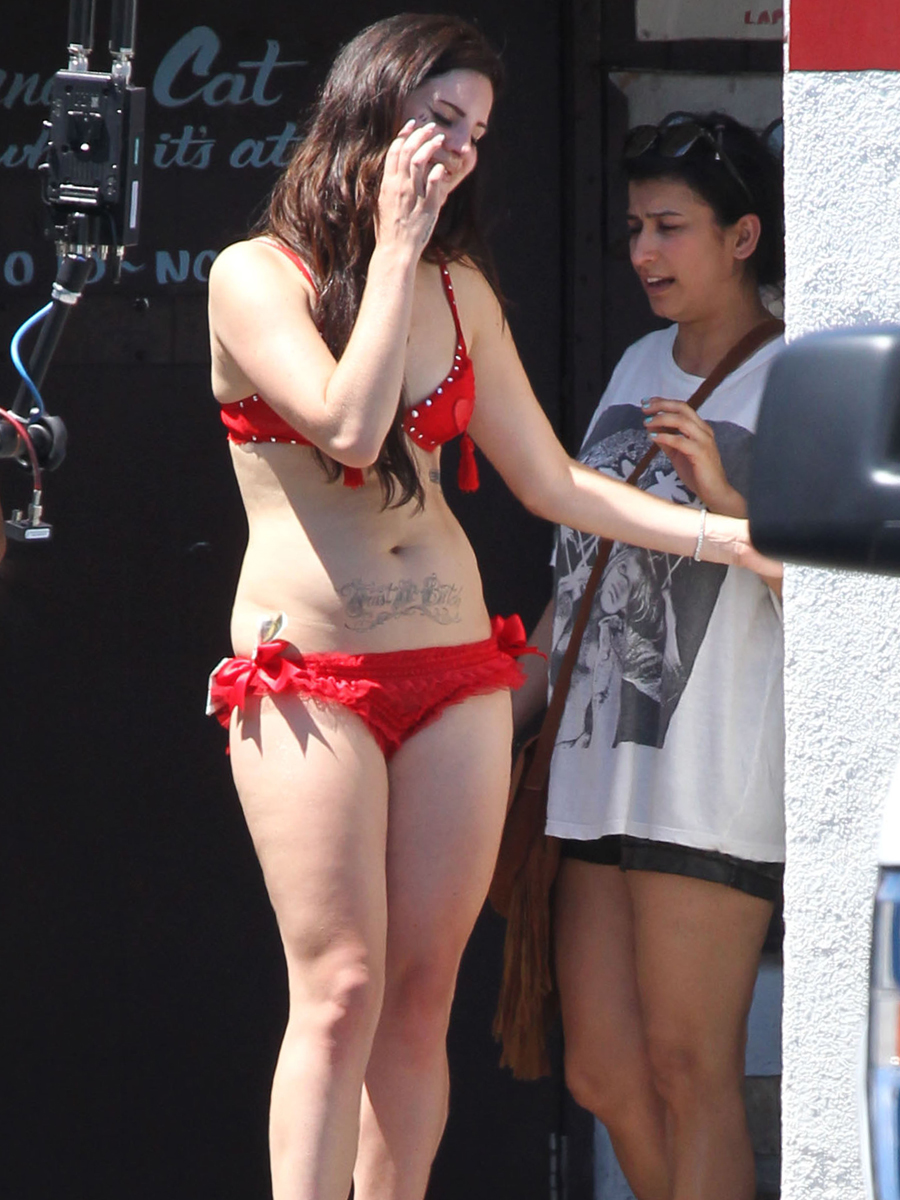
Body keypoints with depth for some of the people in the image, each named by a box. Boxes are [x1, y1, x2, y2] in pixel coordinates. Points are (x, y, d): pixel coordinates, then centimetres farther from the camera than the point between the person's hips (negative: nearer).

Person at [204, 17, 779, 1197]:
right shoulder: (255, 276, -3)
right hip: (311, 677, -5)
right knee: (341, 991, -13)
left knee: (422, 997, 2)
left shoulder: (458, 287, 12)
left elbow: (553, 481, 14)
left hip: (456, 667, 5)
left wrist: (734, 535, 7)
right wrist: (393, 246, -11)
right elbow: (350, 427, -18)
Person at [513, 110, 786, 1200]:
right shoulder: (641, 366, 17)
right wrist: (501, 722, 25)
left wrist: (722, 496, -25)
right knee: (603, 1076, 8)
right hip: (601, 766, 8)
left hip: (710, 782, -8)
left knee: (687, 1076, -9)